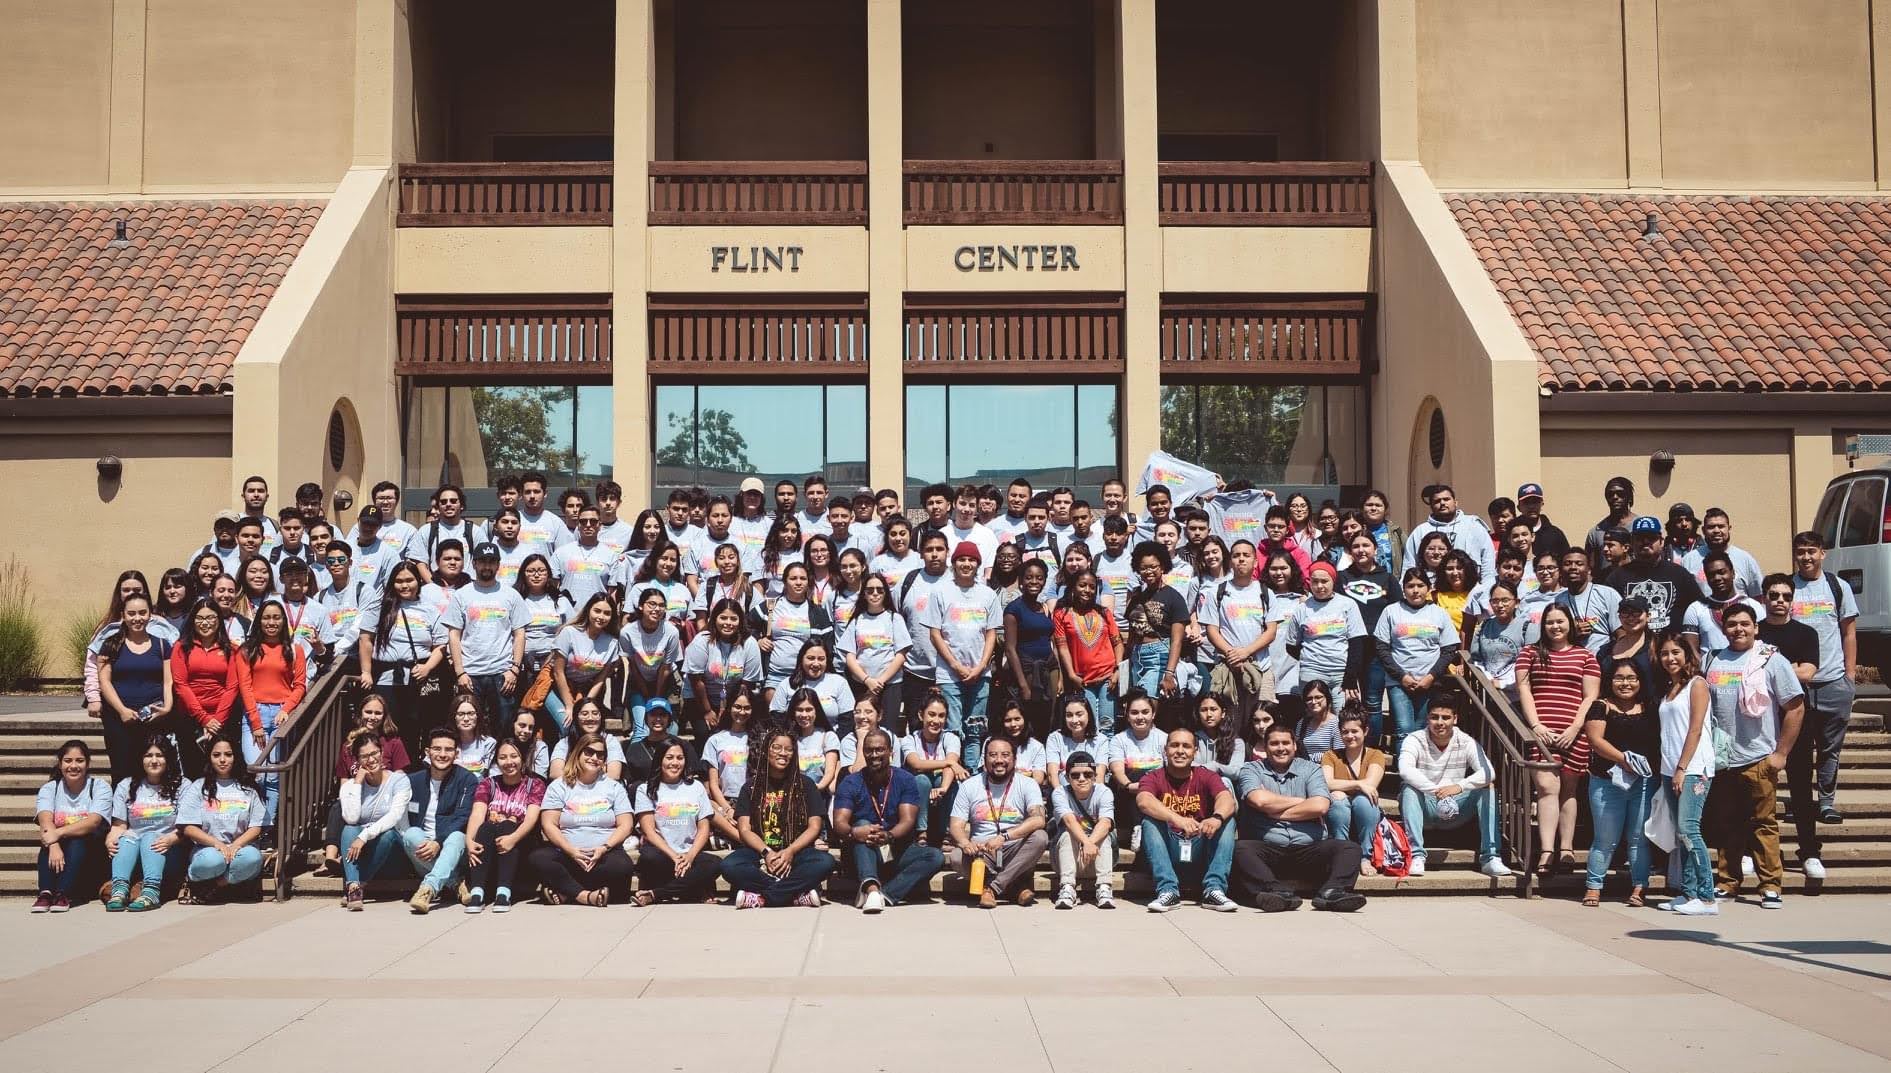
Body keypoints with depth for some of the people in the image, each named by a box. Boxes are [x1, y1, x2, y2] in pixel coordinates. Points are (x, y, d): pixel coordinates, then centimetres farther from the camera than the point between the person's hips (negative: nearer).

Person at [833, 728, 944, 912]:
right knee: (862, 824, -31)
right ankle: (871, 886, -52)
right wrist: (853, 832, -38)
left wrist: (888, 836, -35)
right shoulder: (851, 783, -2)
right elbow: (839, 824, -13)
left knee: (936, 857, -25)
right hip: (864, 855, -1)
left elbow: (908, 821, -12)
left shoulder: (906, 781, 0)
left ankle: (883, 894, -39)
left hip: (898, 851, 1)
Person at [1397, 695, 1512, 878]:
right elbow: (1405, 769, -31)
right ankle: (1416, 856, -34)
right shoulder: (1414, 740, -10)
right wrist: (1435, 790, -41)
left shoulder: (1466, 742, -4)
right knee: (1409, 789, -32)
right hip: (1425, 808, -2)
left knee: (1488, 790, -20)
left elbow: (1487, 772, -19)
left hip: (1454, 809, 2)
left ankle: (1490, 857, -24)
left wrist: (1459, 786, -36)